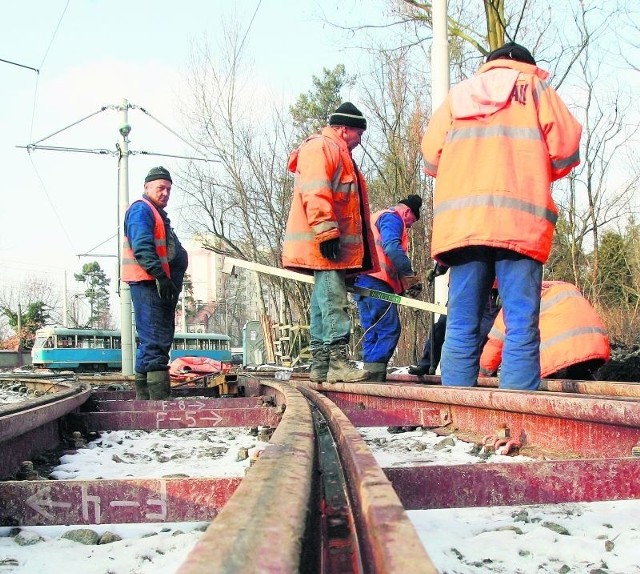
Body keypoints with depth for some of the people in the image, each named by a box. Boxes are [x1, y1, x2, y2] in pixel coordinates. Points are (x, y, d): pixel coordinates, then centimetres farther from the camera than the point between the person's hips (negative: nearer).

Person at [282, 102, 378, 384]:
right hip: (325, 243, -11)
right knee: (334, 301, -13)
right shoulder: (320, 147, -6)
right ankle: (338, 362, -15)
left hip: (335, 244, 11)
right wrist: (326, 230, -25)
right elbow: (314, 192, -19)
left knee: (324, 302, 10)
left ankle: (320, 365, 13)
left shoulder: (337, 152, 28)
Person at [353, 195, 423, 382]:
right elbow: (392, 247, -19)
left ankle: (369, 374, 7)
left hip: (362, 281, 10)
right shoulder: (392, 217, 0)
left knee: (372, 332, 11)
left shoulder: (378, 217, 32)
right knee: (390, 329, -12)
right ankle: (375, 373, -19)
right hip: (376, 281, -10)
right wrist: (409, 275, -23)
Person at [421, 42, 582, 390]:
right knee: (521, 326, -5)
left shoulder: (457, 95, 22)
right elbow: (566, 149, 5)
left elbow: (430, 157, 13)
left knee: (461, 326, 3)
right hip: (519, 221, -3)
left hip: (459, 222, 3)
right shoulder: (534, 87, 14)